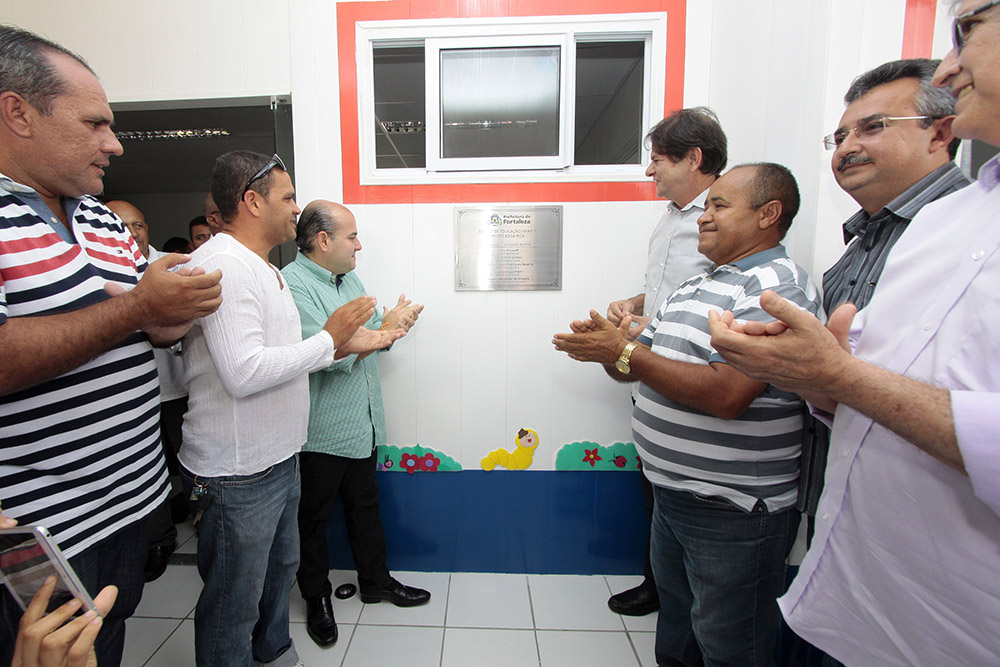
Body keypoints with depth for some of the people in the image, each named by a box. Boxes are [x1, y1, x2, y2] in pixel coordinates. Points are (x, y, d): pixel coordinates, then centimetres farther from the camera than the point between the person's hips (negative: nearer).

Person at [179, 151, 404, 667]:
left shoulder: (262, 268, 14)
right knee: (233, 604, 10)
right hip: (236, 474, -10)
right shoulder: (221, 265, -21)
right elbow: (244, 371, -31)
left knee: (278, 569, 27)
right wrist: (329, 338, -20)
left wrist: (350, 343, 7)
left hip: (279, 459, 11)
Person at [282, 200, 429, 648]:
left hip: (362, 423, 8)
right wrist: (385, 328, -17)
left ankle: (375, 581, 39)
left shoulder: (349, 278, 11)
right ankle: (316, 598, 34)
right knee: (314, 516, 13)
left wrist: (392, 324, -6)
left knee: (365, 505, 21)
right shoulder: (292, 285, -18)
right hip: (320, 431, -8)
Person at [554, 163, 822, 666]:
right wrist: (608, 347, -10)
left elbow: (725, 393, -29)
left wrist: (624, 351, -23)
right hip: (671, 497, 8)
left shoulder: (777, 286, -16)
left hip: (733, 514, -8)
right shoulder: (692, 288, 12)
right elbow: (640, 368, 13)